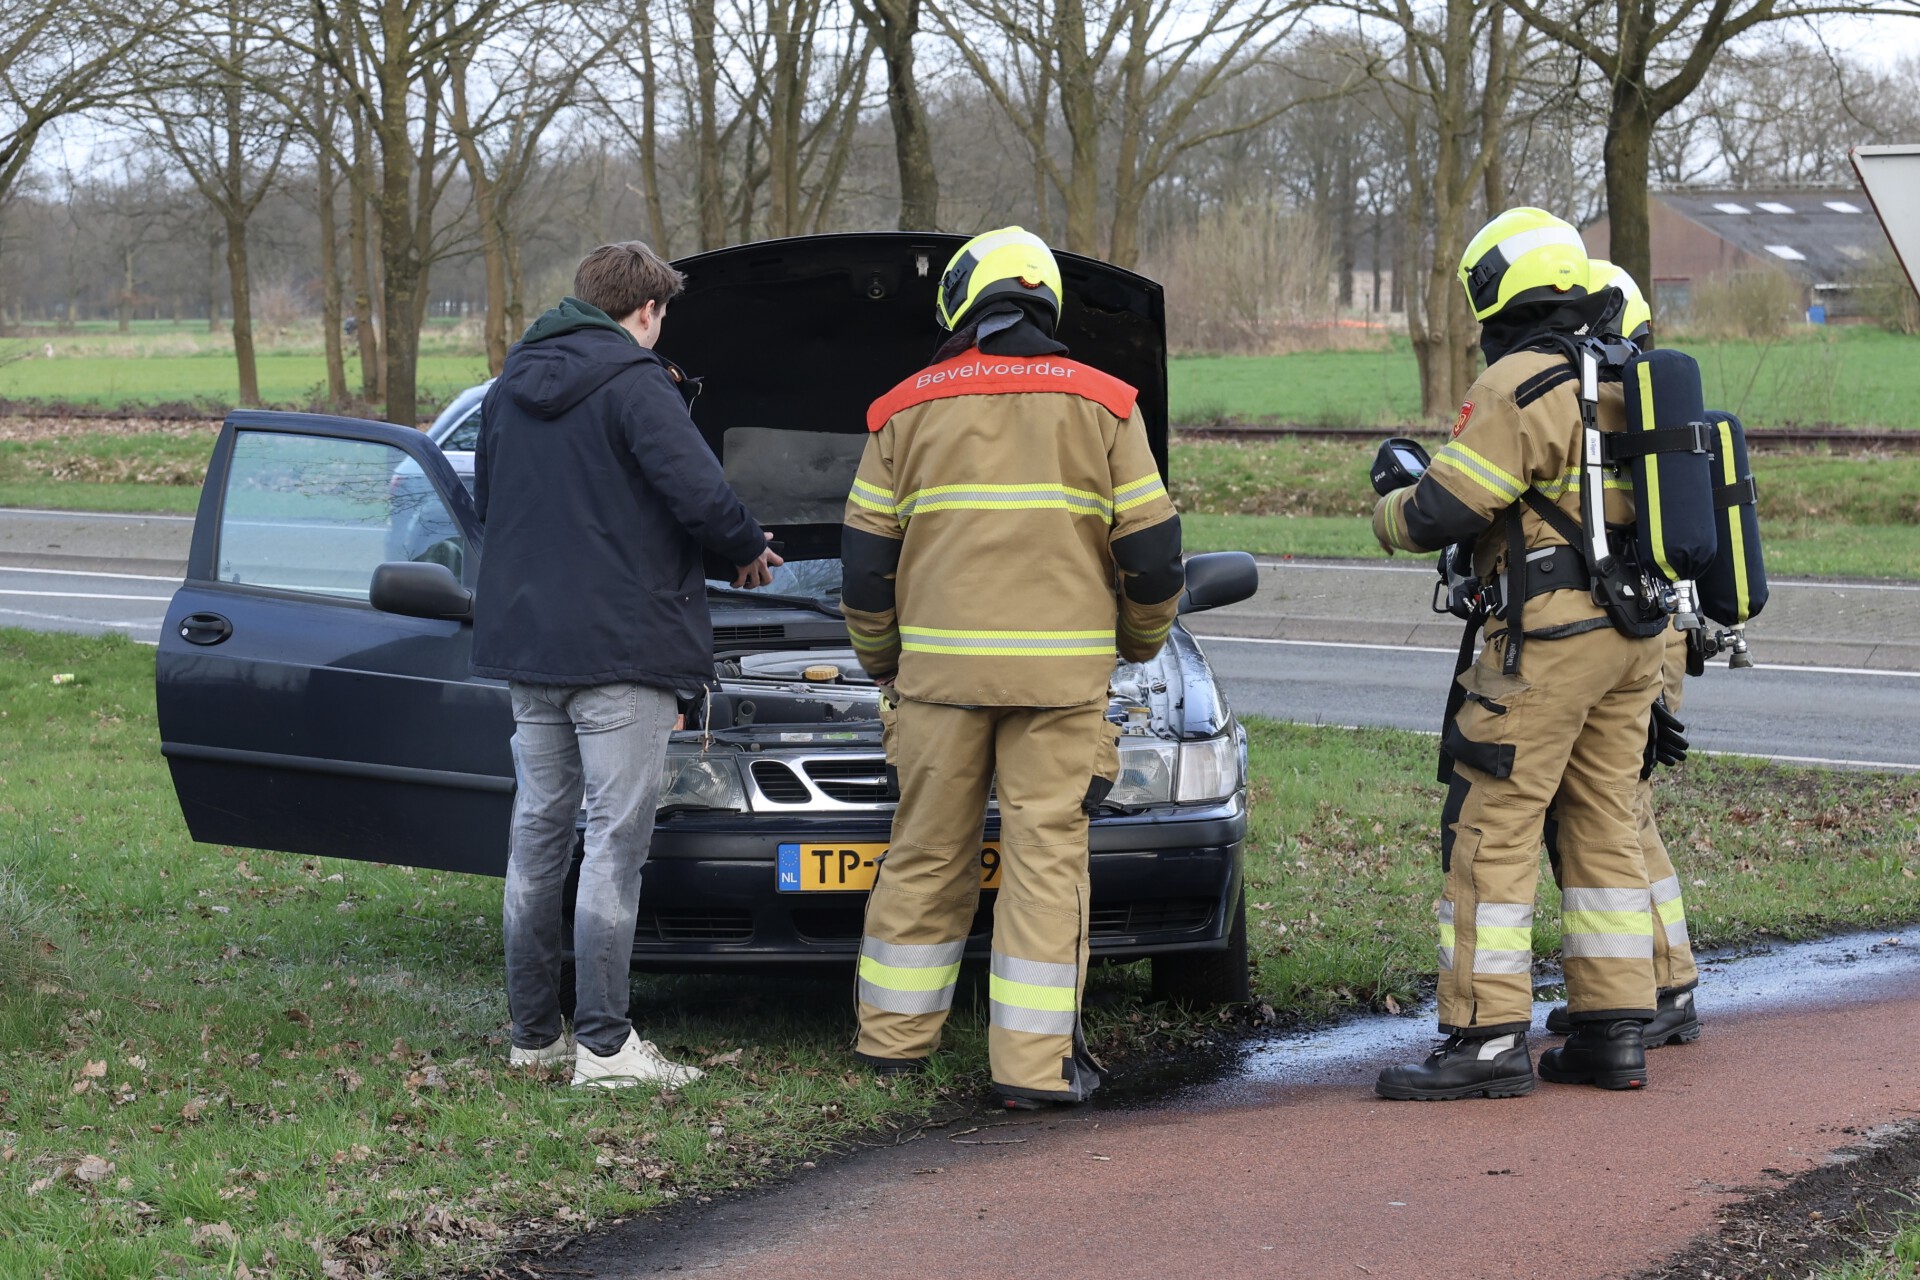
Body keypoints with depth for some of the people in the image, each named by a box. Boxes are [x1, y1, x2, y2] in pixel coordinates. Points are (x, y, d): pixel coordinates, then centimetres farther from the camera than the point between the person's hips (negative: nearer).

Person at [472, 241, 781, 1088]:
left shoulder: (511, 388, 12)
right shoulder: (635, 384, -11)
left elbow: (485, 499, 22)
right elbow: (699, 494, -18)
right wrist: (749, 551, 1)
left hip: (523, 638, 7)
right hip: (619, 645, -7)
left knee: (537, 834, 13)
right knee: (615, 842, -5)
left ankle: (534, 1035, 17)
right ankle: (603, 1047, -6)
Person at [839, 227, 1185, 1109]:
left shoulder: (906, 410, 5)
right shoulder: (1100, 406, 3)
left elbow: (865, 562, 7)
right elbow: (1152, 550, 3)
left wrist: (880, 660, 22)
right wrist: (1140, 640, 22)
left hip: (940, 668, 1)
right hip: (1062, 672, -1)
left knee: (926, 854, 11)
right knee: (1046, 856, 0)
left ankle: (894, 1037, 21)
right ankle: (1036, 1063, -3)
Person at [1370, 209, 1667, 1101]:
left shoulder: (1518, 388, -13)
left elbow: (1437, 515, -14)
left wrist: (1389, 508, 7)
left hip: (1548, 636, -9)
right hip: (1634, 633, 9)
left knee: (1489, 828, -5)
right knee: (1603, 827, 13)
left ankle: (1487, 1038, -7)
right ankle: (1612, 1035, 13)